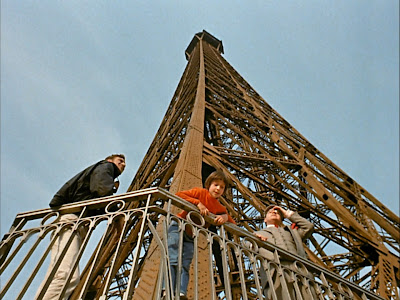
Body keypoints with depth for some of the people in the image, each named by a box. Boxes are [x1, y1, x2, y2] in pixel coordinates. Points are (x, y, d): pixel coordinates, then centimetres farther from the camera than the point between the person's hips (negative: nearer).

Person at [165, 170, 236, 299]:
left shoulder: (220, 209, 6)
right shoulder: (201, 192, -8)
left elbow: (233, 224, 6)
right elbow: (178, 195, -17)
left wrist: (225, 217, -17)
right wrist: (198, 203, -25)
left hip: (191, 236, 5)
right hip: (178, 227, -5)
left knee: (186, 265, 1)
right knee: (173, 260, -13)